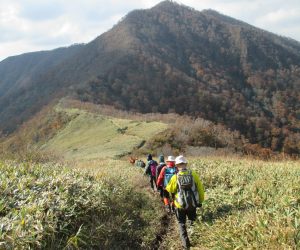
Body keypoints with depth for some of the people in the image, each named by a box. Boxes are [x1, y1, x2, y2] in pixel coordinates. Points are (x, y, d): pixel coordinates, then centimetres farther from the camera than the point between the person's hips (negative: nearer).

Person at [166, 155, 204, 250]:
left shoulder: (175, 177, -15)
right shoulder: (193, 174, -11)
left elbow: (170, 189, 0)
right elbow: (200, 188, -3)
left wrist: (167, 187, 22)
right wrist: (200, 201, 11)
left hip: (180, 205, -1)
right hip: (192, 204, 1)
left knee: (181, 223, 15)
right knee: (193, 221, 25)